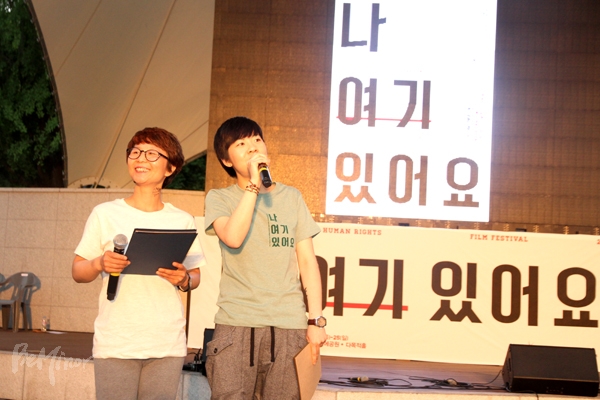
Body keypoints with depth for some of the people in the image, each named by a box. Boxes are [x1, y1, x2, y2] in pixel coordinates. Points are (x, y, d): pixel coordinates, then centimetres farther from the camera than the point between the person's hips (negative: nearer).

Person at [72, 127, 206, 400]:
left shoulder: (182, 221, 7)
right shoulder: (105, 214, 2)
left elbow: (196, 276, 13)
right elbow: (78, 272, 5)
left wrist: (184, 280, -9)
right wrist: (100, 264, -15)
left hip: (168, 346, 1)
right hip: (115, 344, -1)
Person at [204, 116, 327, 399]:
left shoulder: (291, 197, 13)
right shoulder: (219, 198, 6)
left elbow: (307, 261, 10)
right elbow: (233, 238, -15)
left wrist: (316, 320, 3)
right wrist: (253, 184, -12)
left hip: (289, 323, 2)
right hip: (236, 323, -2)